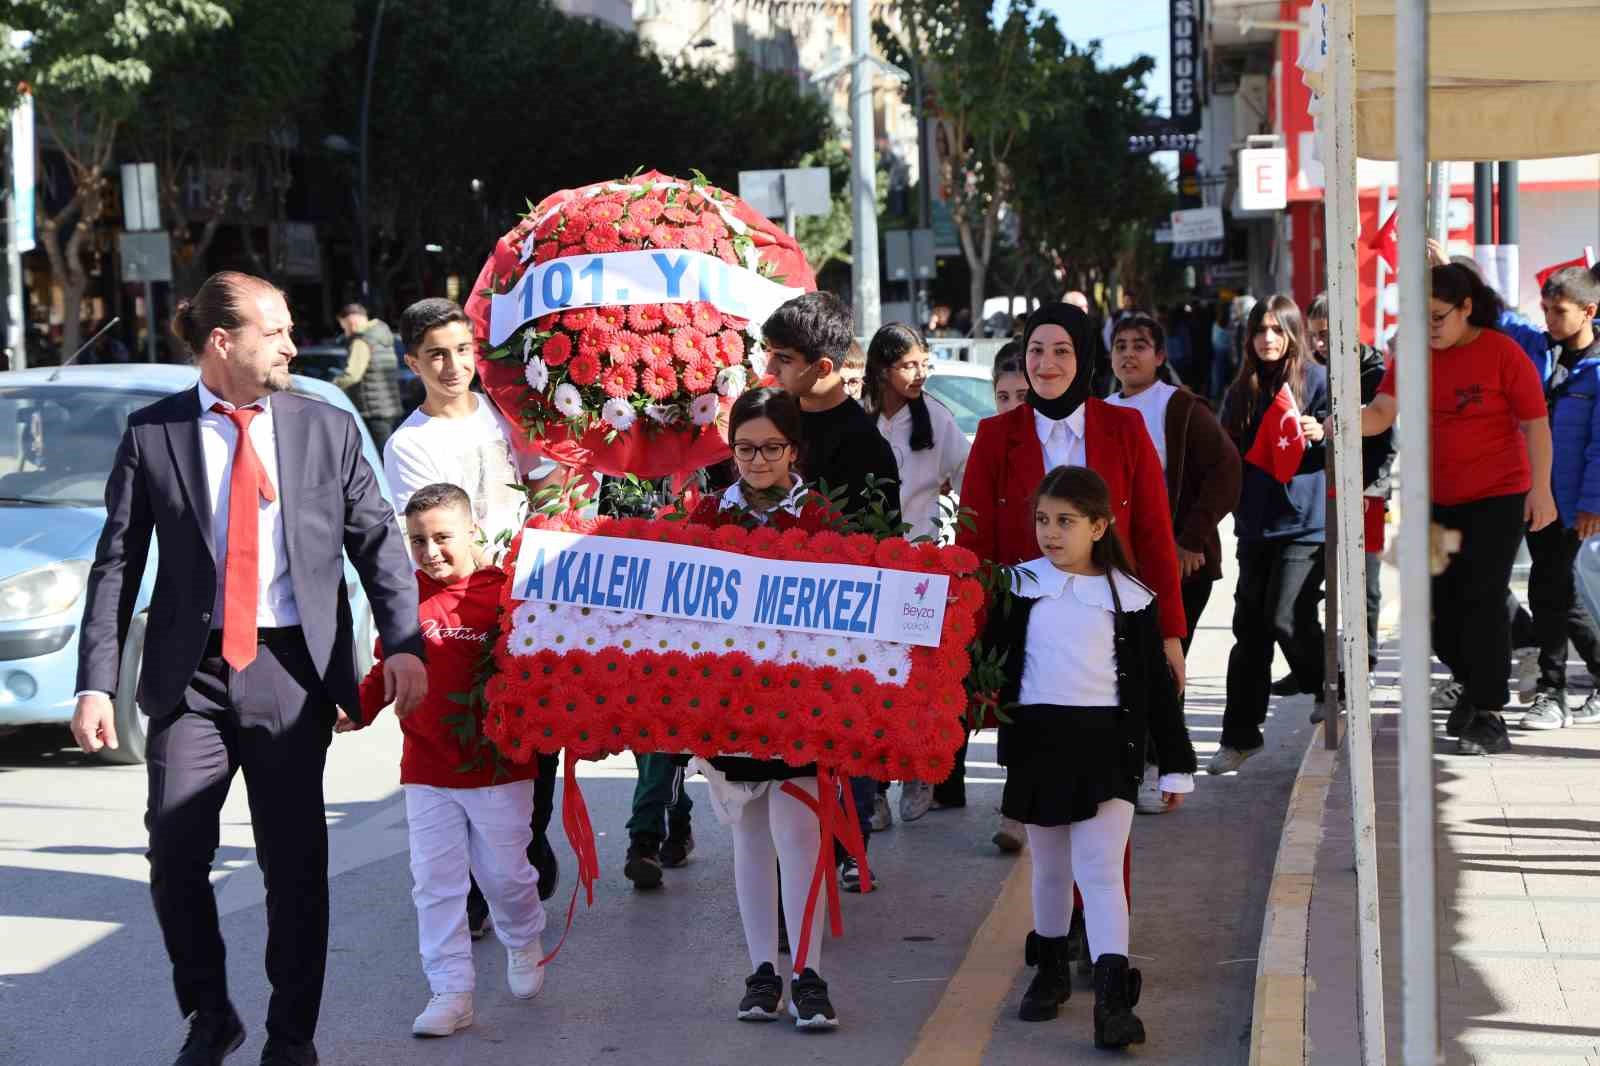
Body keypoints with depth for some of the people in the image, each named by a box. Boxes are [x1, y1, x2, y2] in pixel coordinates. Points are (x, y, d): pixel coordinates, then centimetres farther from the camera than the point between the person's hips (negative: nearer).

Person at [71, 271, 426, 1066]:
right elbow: (117, 563, 3)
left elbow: (378, 543, 5)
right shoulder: (152, 433, 3)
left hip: (292, 668, 1)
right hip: (192, 671, 0)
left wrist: (402, 644, -8)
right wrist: (96, 682, -4)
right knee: (175, 853, -4)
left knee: (296, 862, 3)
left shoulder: (326, 428, 7)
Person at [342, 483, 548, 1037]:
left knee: (505, 873, 9)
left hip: (499, 766, -3)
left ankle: (524, 943, 39)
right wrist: (360, 707, -7)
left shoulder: (503, 594, -8)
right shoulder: (408, 594, 1)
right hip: (426, 768, 3)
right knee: (435, 883, 3)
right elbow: (388, 666, 8)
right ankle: (451, 991, 10)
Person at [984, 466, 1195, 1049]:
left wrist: (1176, 764, 4)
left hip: (1107, 744, -2)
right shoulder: (1020, 587, 5)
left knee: (1100, 871, -11)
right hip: (1037, 741, 3)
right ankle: (1051, 969, 33)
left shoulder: (1130, 598, 1)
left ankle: (1113, 998, -16)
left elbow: (1156, 685, 4)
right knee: (1050, 868, 14)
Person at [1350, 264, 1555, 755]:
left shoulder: (1503, 354, -13)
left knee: (1482, 600, -7)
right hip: (1437, 500, 5)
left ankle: (1490, 714, 0)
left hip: (1496, 498, -5)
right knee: (1436, 602, 9)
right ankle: (1473, 682, 33)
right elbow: (1382, 412, -9)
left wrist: (1541, 490, -14)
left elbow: (1535, 423, -10)